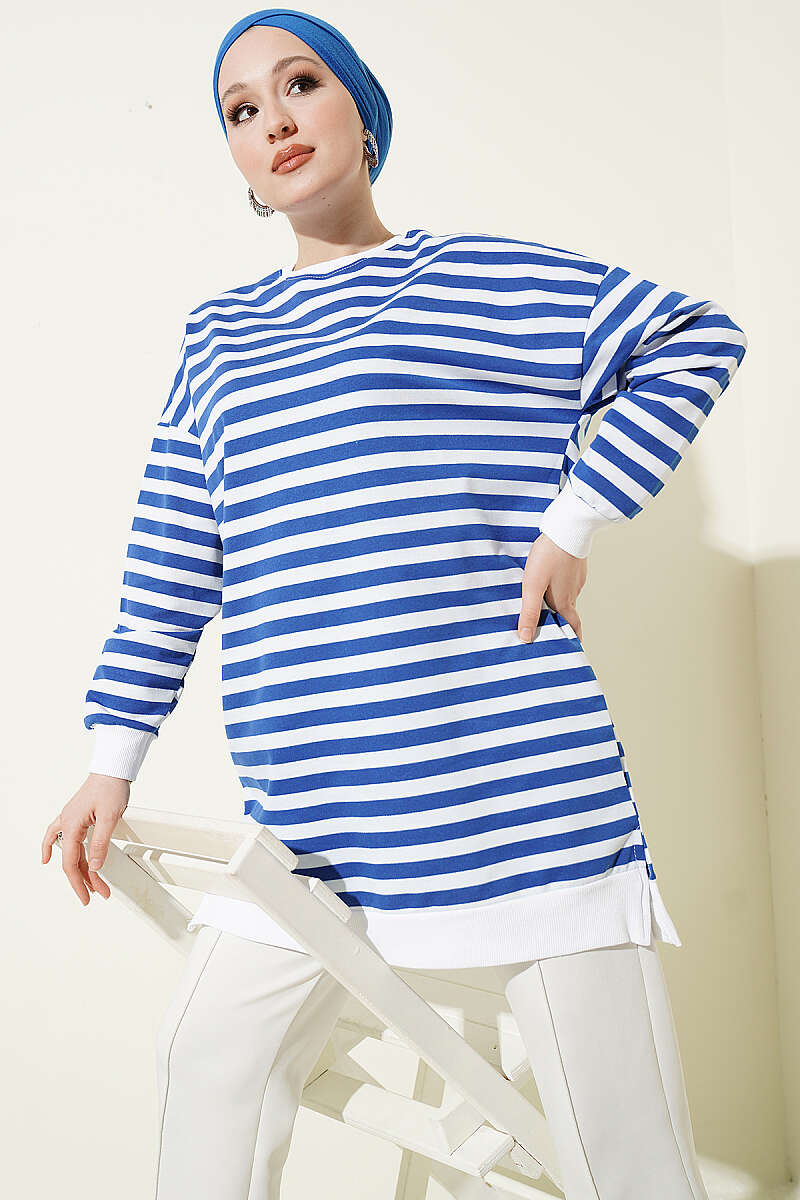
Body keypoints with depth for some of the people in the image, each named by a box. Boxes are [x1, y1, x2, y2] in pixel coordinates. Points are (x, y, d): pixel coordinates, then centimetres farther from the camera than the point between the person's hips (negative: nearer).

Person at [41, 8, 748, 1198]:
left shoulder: (481, 276, 3)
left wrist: (571, 523, -6)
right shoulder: (219, 338, 15)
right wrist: (114, 759, 11)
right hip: (312, 821, 5)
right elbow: (171, 566, 14)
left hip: (516, 783, -4)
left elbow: (697, 340, 4)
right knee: (210, 1067, 15)